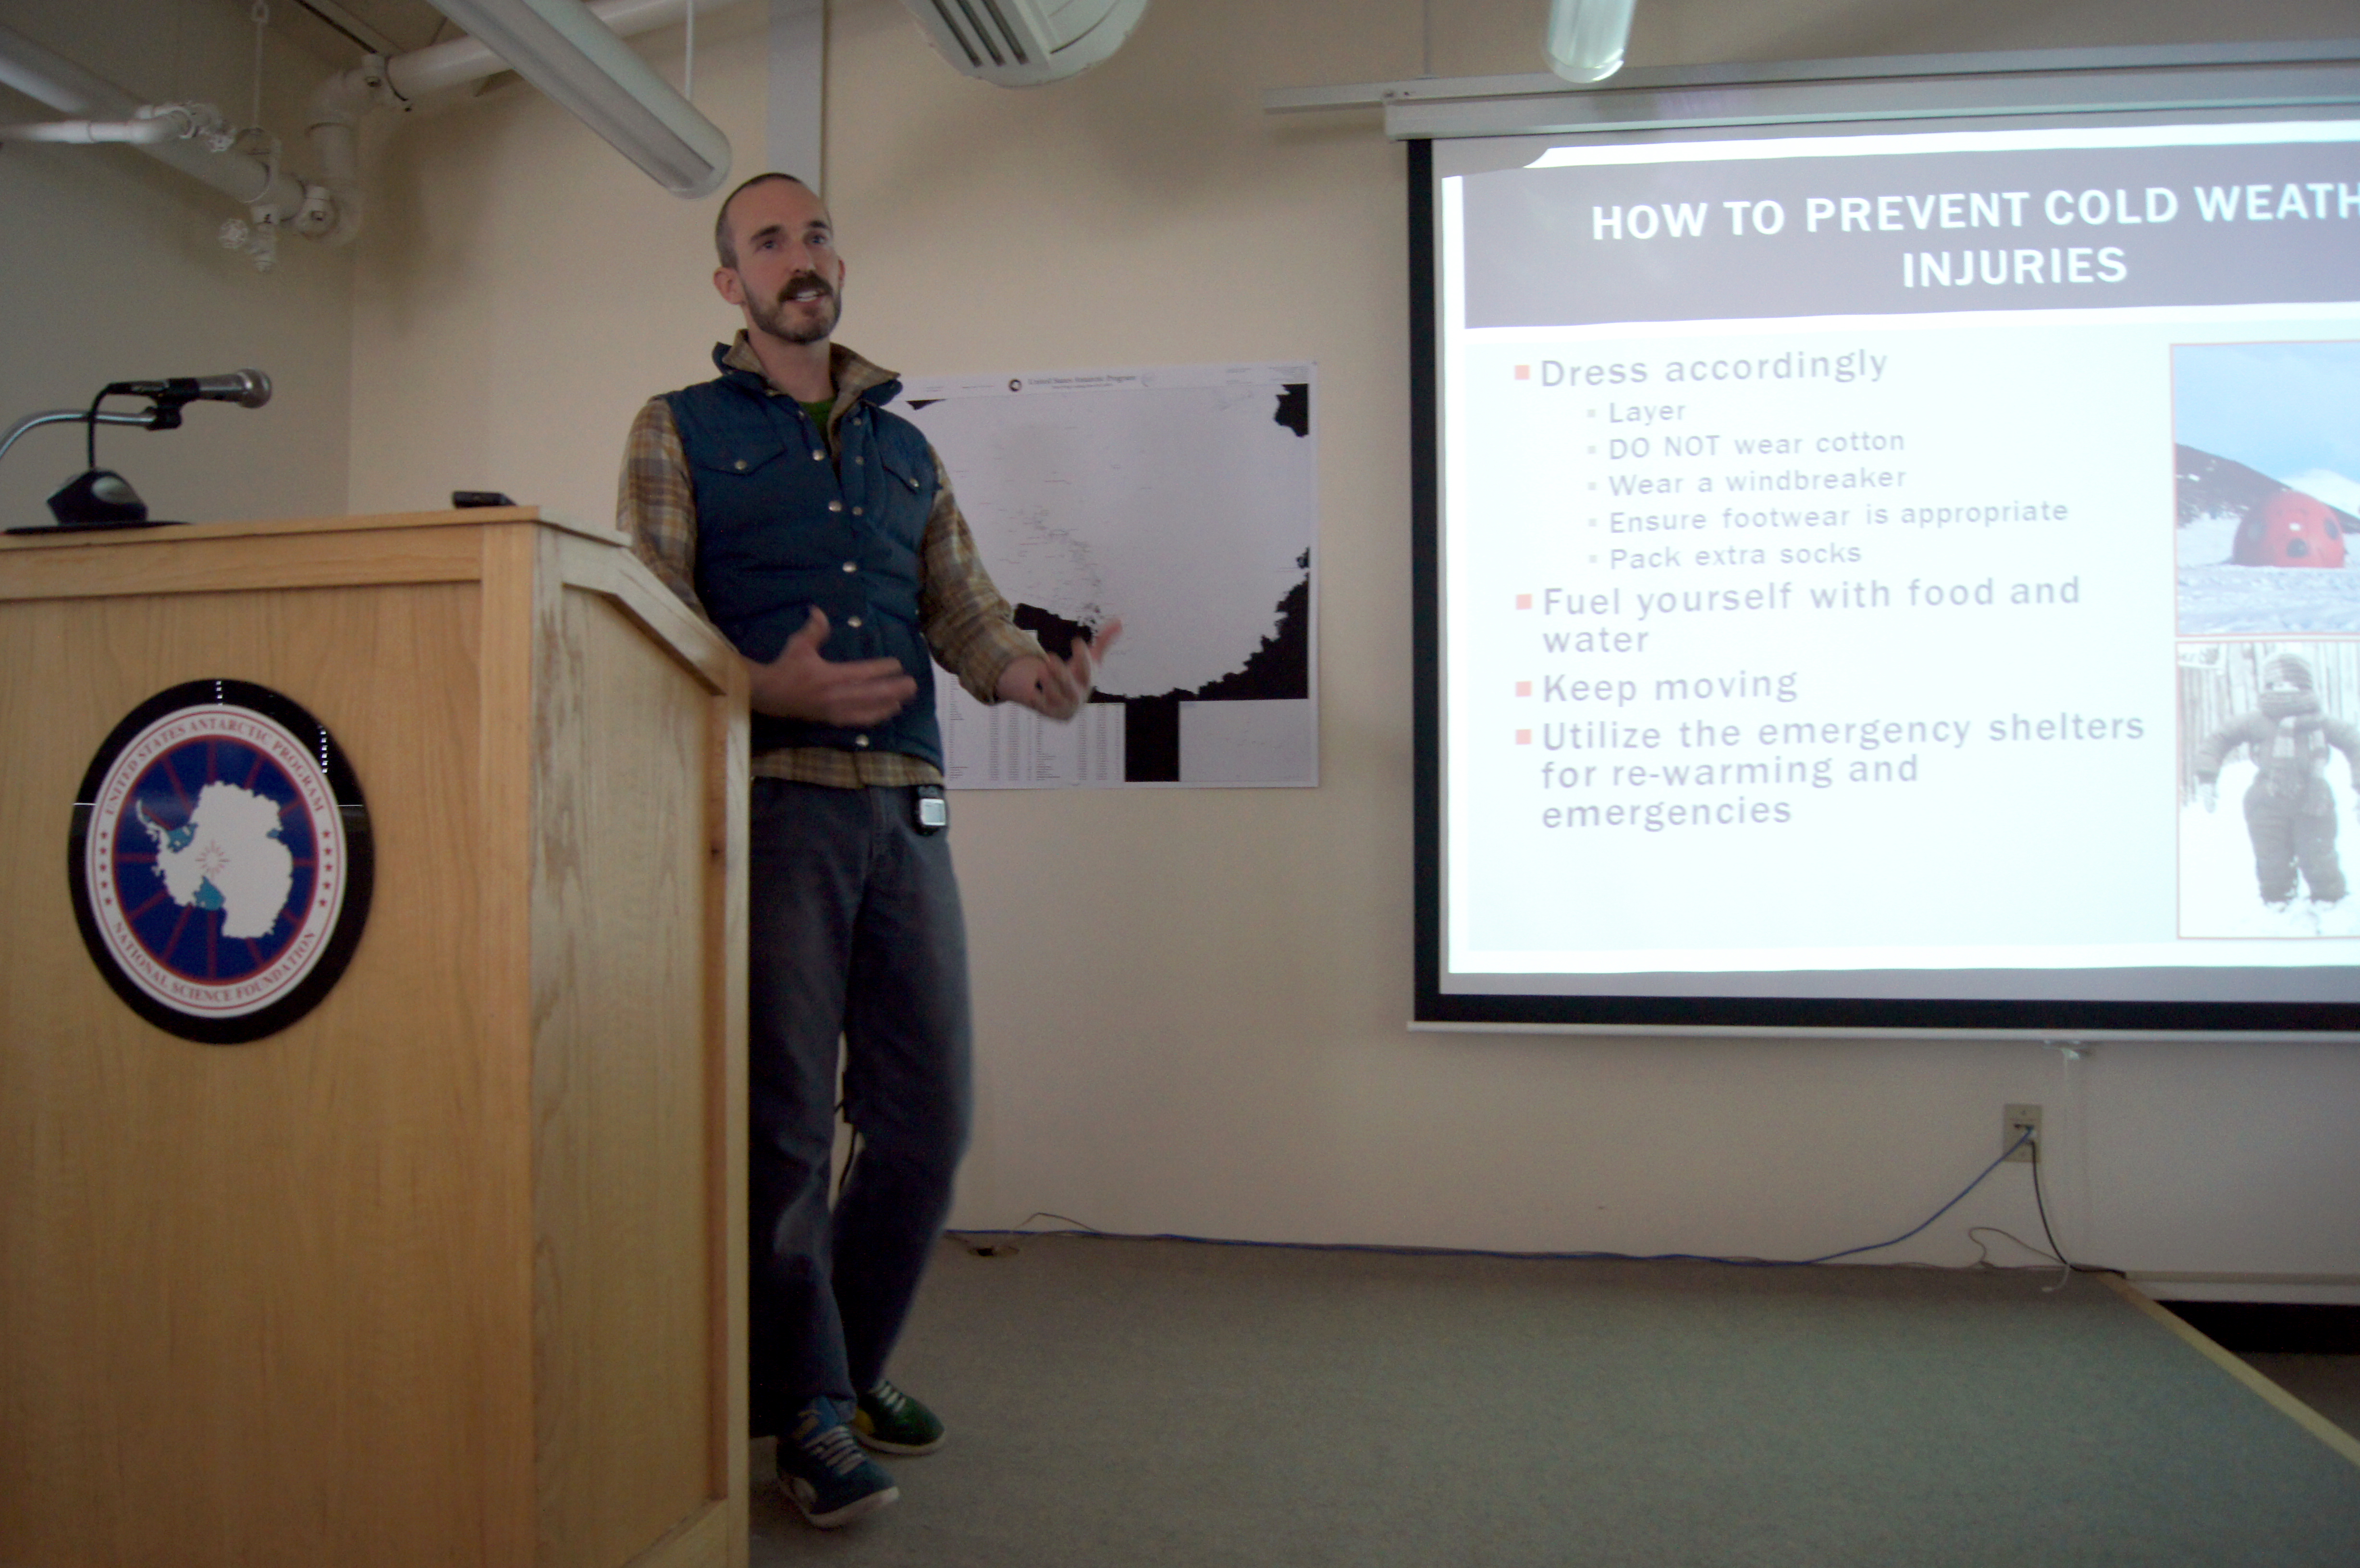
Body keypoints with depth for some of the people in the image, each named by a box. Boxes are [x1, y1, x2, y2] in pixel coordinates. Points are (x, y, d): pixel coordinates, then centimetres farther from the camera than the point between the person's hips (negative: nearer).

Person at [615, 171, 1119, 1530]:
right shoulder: (681, 431, 9)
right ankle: (811, 1411, 12)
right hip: (772, 800, -4)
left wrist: (1030, 673, -10)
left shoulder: (908, 447, 22)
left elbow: (964, 606, 13)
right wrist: (771, 687, -21)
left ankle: (848, 1361, 27)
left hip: (908, 809, 5)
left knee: (926, 1120, 7)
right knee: (784, 1123, -1)